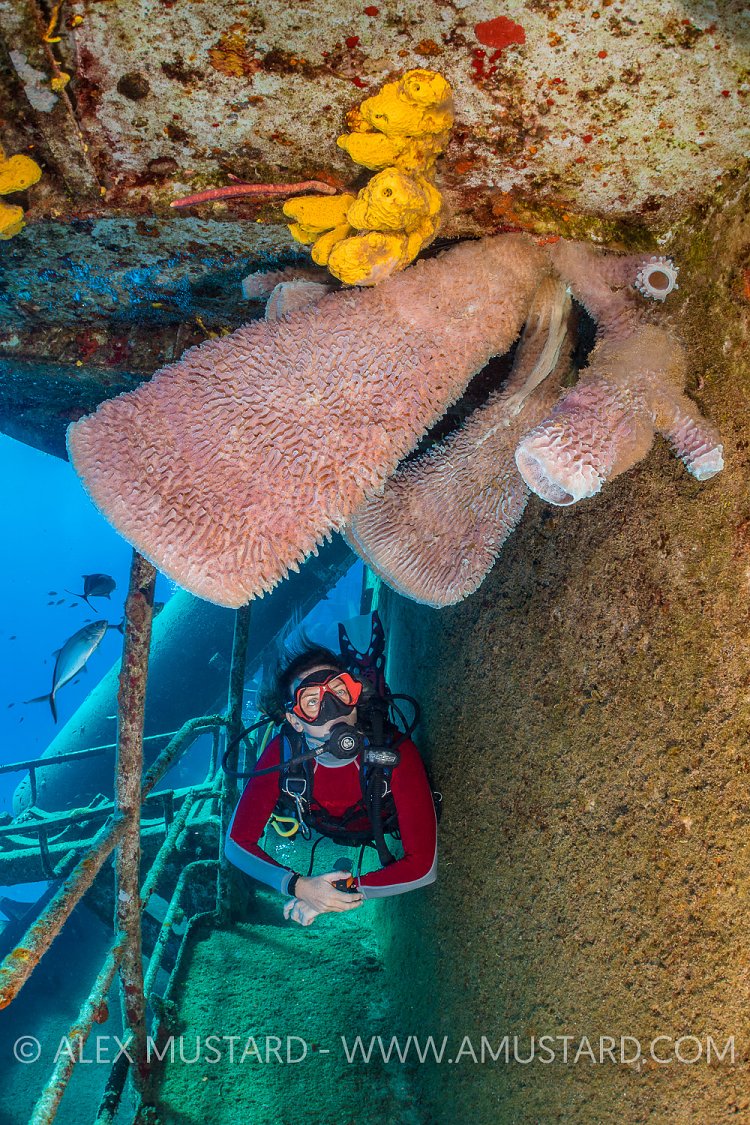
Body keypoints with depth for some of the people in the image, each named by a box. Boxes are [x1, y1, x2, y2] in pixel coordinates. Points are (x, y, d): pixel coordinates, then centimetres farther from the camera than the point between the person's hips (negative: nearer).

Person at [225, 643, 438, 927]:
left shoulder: (395, 751, -41)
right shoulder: (282, 752, -34)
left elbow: (423, 866, -40)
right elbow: (237, 842, -26)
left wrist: (343, 892, -38)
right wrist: (299, 886, -41)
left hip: (385, 836, 0)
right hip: (323, 836, 1)